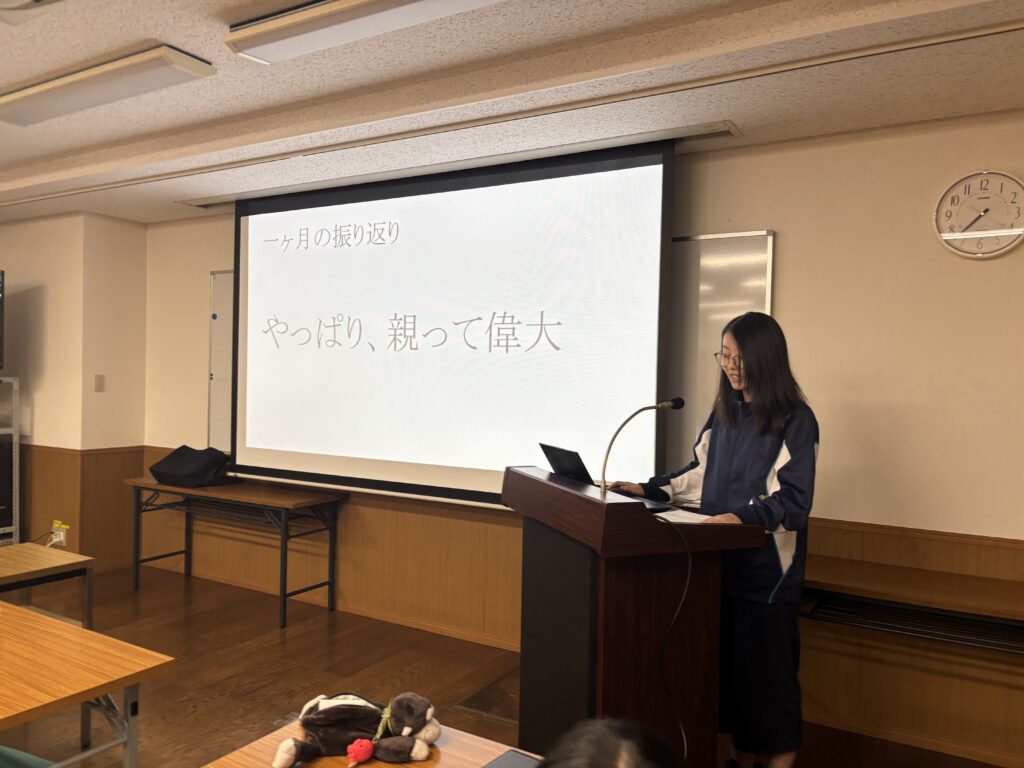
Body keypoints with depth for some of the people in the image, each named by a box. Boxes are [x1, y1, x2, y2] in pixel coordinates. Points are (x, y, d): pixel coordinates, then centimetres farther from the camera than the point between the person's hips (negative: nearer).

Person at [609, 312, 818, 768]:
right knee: (728, 658, 16)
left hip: (767, 565, -6)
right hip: (722, 556, 6)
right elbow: (701, 471, 15)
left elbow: (794, 501, -16)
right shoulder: (726, 411, 8)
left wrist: (744, 517, -32)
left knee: (768, 664, 5)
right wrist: (650, 489, 5)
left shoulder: (795, 420, -12)